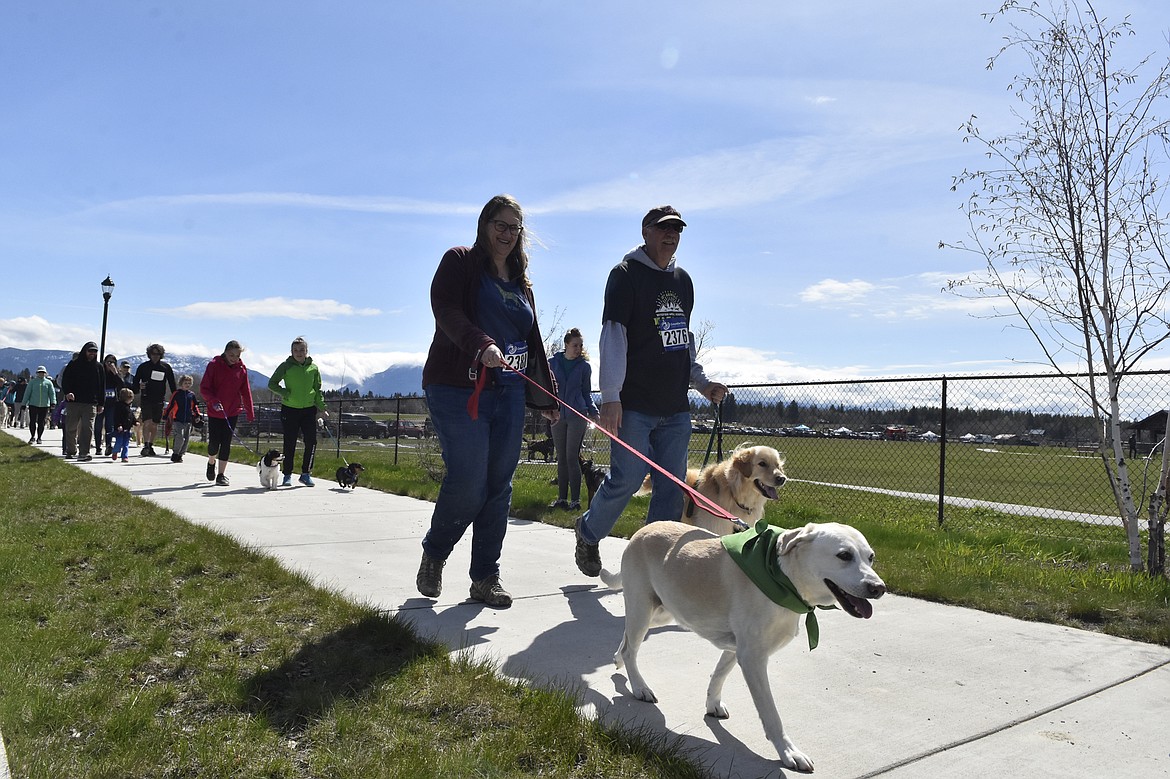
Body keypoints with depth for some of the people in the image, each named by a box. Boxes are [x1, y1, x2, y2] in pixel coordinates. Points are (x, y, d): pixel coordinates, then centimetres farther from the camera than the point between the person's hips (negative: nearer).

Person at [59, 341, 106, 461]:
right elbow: (65, 379, 2)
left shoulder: (98, 367, 12)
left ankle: (83, 453, -11)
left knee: (87, 428, -9)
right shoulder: (73, 364, 6)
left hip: (90, 403, 0)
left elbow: (102, 386, 14)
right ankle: (71, 450, 21)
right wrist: (67, 392, -18)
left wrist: (101, 404, 10)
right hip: (73, 402, 0)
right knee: (71, 428, 6)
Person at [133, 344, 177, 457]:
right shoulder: (143, 367, 3)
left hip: (159, 400, 2)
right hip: (146, 399, -1)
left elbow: (172, 385, 9)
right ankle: (146, 446, -17)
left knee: (155, 425, 7)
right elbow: (135, 382, 9)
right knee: (147, 422, -15)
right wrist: (139, 386, -13)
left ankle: (150, 446, 18)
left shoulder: (166, 368, 5)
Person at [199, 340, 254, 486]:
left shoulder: (241, 368, 1)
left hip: (232, 412, 2)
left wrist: (250, 412, 7)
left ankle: (221, 475, 7)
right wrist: (213, 401, -25)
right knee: (214, 442, 0)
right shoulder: (214, 365, -7)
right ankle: (211, 463, 32)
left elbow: (246, 392, 7)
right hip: (214, 411, -2)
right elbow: (203, 388, -8)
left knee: (226, 443, 0)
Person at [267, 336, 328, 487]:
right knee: (290, 444, 3)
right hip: (290, 409, -2)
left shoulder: (313, 368, 5)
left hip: (309, 409, 2)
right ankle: (287, 475, 14)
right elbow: (272, 384, 0)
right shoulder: (286, 366, -3)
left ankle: (306, 474, 10)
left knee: (311, 442, -3)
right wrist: (286, 394, -15)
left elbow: (317, 390, 12)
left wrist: (322, 408, 5)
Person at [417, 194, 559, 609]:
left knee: (499, 486, 2)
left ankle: (486, 576, 12)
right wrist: (482, 345, -31)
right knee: (468, 480, -12)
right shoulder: (459, 262, 4)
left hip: (509, 393, 6)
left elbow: (533, 342, 24)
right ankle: (434, 553, 15)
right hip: (458, 390, -6)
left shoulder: (521, 282, 22)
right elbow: (446, 311, -13)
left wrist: (545, 397, 20)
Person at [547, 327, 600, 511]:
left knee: (572, 457, -7)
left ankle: (575, 500, -1)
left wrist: (594, 413, -1)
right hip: (558, 416, 2)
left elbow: (587, 393, 11)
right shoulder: (554, 362, 7)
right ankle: (562, 498, 13)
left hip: (577, 415, -2)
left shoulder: (584, 366, 4)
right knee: (561, 459, 7)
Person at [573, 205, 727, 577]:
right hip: (634, 404, -6)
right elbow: (613, 335, -11)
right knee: (626, 479, -6)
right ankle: (588, 533, 20)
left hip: (676, 407, 7)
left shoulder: (683, 280, 17)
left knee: (672, 488, 4)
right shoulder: (626, 274, -3)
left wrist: (702, 382, 14)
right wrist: (610, 397, -18)